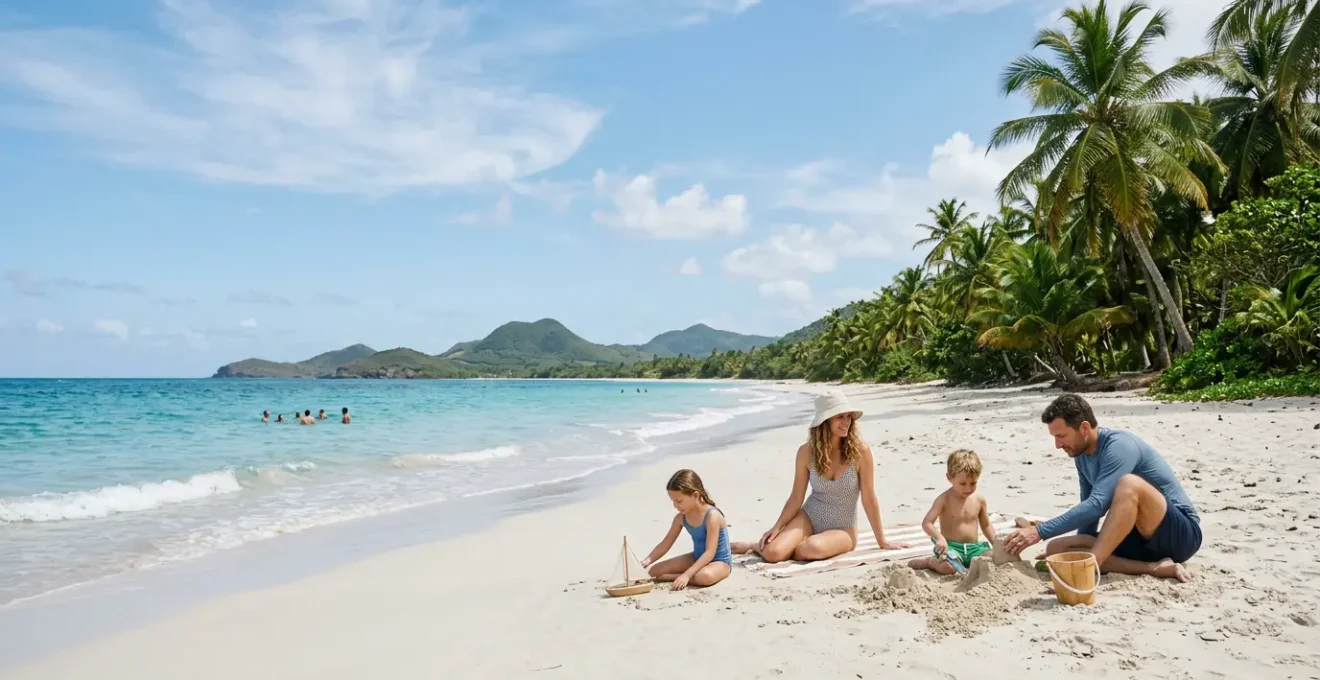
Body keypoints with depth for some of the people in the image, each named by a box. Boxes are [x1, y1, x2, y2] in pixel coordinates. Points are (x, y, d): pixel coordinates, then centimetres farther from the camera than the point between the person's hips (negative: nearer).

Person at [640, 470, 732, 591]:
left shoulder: (712, 516, -27)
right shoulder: (681, 518, -6)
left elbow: (709, 553, -31)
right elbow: (665, 544, 1)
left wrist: (687, 575, -38)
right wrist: (646, 561, -14)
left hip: (720, 562, -6)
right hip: (697, 558, 6)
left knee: (706, 576, -42)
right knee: (654, 571, -3)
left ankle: (672, 577, -17)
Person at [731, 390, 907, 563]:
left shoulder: (860, 451, -15)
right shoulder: (806, 452, -8)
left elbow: (869, 499, -8)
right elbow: (796, 498, -1)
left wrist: (882, 542, -2)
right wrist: (776, 528, -11)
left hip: (842, 529, -1)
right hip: (808, 518, 1)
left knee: (812, 548, -35)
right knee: (773, 553, -26)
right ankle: (760, 545, 11)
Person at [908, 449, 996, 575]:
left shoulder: (979, 499, 7)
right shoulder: (944, 499, -8)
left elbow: (986, 526, 21)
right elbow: (926, 523, -14)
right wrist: (940, 538, -31)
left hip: (974, 547, 4)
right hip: (951, 546, -4)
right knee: (948, 567, -34)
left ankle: (970, 563, 2)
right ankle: (930, 562, 0)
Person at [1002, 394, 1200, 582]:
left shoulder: (1119, 445, -21)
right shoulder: (1081, 455, 4)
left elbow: (1097, 504, -32)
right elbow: (1088, 507, 16)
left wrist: (1040, 532, -34)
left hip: (1181, 533, -8)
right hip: (1142, 540, 8)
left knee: (1129, 484, -36)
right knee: (1056, 548, -11)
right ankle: (1153, 567, -19)